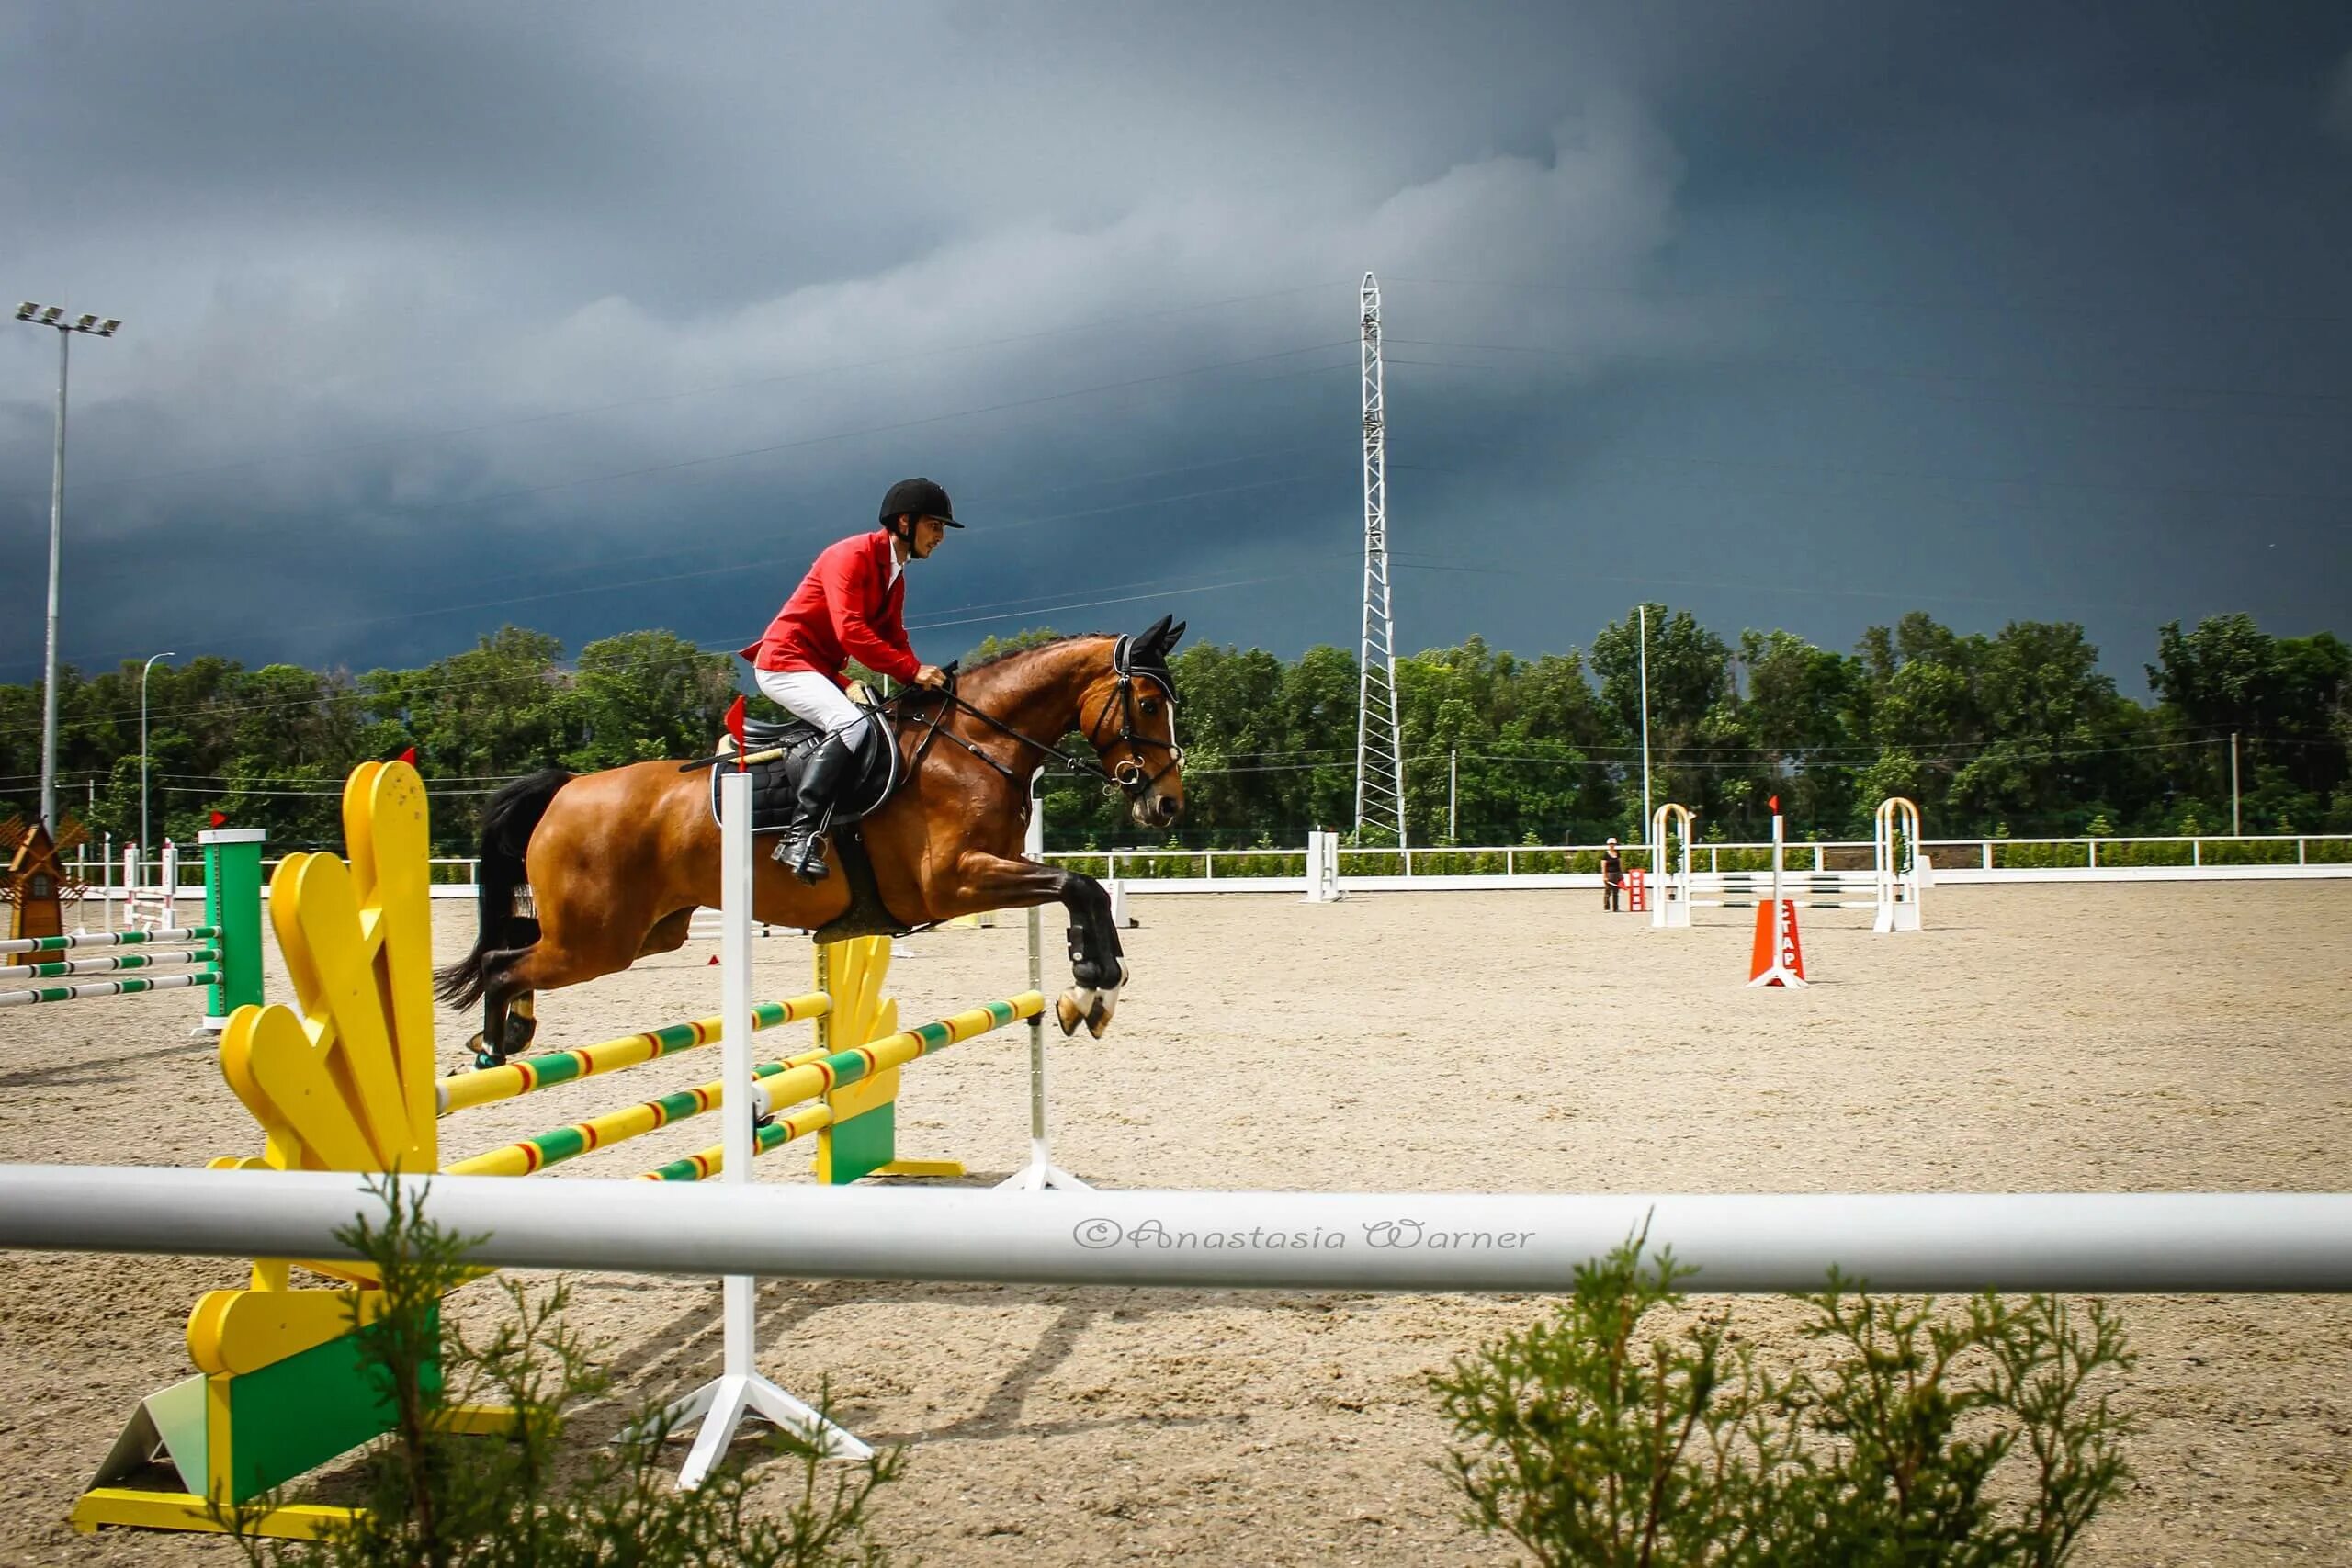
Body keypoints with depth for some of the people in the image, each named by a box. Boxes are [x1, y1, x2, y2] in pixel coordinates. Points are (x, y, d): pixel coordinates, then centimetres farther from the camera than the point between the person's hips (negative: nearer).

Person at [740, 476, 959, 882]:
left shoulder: (895, 577, 14)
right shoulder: (851, 555, -15)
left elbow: (894, 641, 12)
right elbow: (850, 631, -26)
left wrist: (926, 679, -7)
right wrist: (912, 670, -29)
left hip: (822, 672, 10)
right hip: (785, 662, -10)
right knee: (852, 723, -31)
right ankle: (799, 833, -35)